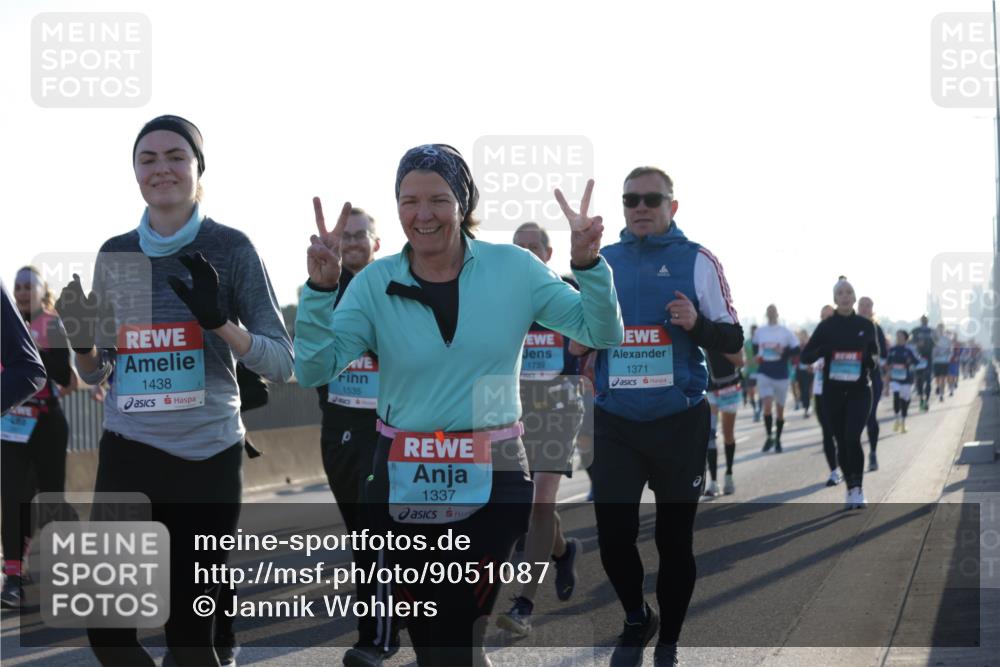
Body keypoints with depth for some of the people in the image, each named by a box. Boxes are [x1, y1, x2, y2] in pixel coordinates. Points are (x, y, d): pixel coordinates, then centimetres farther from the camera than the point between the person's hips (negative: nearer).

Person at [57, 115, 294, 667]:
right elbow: (95, 373, 15)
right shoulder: (115, 254, 7)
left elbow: (282, 363, -5)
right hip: (127, 453, 3)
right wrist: (81, 342, -7)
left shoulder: (230, 248, -3)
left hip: (208, 456, -3)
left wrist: (219, 321, -21)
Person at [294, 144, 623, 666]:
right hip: (405, 483, 2)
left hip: (492, 480, -1)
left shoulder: (513, 268, -1)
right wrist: (320, 286, -22)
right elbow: (313, 371, -10)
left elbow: (600, 334, -1)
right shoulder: (375, 283, -2)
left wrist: (587, 264, -17)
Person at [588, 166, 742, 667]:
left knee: (674, 539, 6)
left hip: (679, 422, -2)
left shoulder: (698, 261, -2)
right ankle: (636, 620, 28)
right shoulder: (601, 263, 7)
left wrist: (697, 324, -20)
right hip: (614, 423, 2)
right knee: (612, 536, 0)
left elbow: (733, 339, 0)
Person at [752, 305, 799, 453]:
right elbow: (755, 347, 22)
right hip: (764, 374, 1)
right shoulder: (759, 332, 5)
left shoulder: (786, 332, -3)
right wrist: (757, 356, 4)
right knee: (767, 407, -12)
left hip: (781, 375, -1)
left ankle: (778, 440, 21)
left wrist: (783, 352, -18)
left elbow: (796, 350, -2)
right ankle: (769, 438, 3)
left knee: (780, 410, 8)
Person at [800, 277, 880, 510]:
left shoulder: (866, 325, 3)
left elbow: (875, 355, 16)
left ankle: (858, 487, -9)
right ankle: (851, 488, 21)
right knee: (841, 442, 6)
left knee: (852, 437, -18)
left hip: (859, 390, -1)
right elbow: (805, 356, 1)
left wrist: (872, 360, -8)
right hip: (833, 392, 1)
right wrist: (823, 350, -19)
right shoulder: (826, 326, 0)